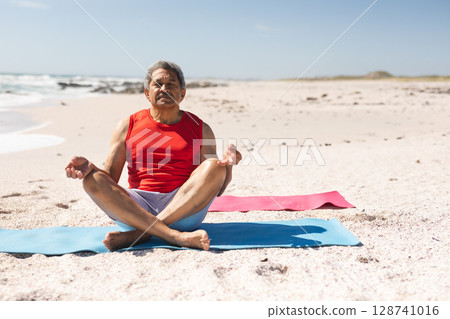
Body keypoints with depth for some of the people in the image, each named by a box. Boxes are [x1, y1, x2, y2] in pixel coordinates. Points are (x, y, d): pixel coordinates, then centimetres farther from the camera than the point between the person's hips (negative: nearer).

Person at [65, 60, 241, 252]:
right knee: (92, 180, -22)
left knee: (214, 167, -24)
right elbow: (110, 178, 11)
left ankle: (137, 234, -28)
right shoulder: (127, 126, 13)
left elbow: (215, 189, 8)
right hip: (137, 208, 1)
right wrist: (89, 168, -11)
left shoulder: (201, 129, 12)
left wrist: (227, 166, -13)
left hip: (184, 207, 0)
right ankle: (175, 236, -37)